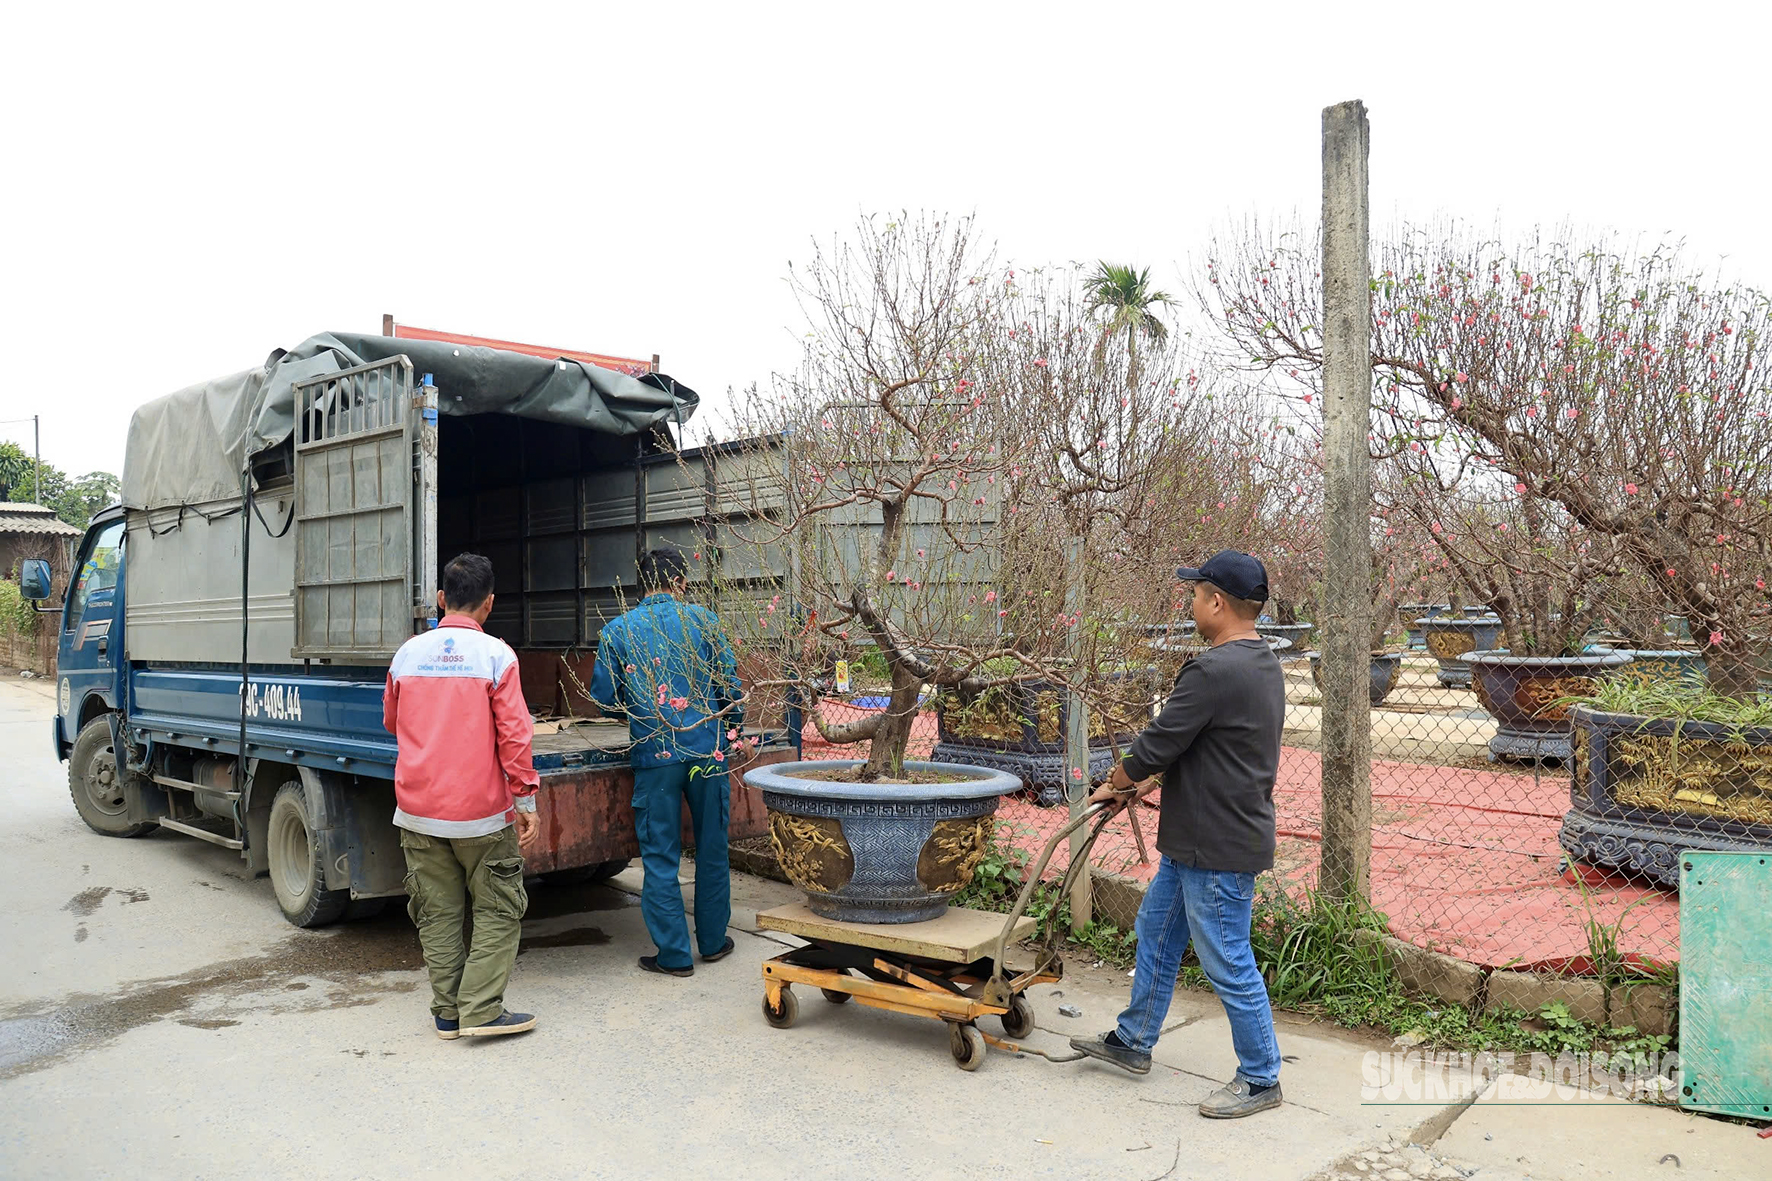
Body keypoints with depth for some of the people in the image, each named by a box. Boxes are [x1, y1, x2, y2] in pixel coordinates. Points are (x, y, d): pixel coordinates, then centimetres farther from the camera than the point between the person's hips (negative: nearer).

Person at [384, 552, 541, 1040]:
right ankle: (481, 1010, 3)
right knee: (497, 911, 8)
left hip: (418, 809, 4)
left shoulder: (407, 654, 4)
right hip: (480, 809, -4)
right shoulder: (496, 655, -9)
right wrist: (526, 801, -4)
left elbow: (392, 722, 19)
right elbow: (514, 735, -11)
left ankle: (447, 1013, 17)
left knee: (437, 913, 12)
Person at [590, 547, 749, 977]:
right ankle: (713, 941, 26)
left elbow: (603, 698, 4)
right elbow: (729, 683, 2)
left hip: (654, 755, -1)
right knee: (712, 848, 14)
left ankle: (674, 954, 11)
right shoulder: (701, 620, 2)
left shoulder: (616, 631, 2)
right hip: (708, 750, 1)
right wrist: (734, 731, 18)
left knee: (660, 857, 7)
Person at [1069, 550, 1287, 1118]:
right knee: (1156, 934, 20)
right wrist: (1137, 780, 15)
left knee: (1228, 964, 2)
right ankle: (1133, 1040, 34)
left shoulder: (1214, 671, -25)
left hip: (1219, 849, -11)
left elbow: (1159, 743, -19)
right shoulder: (1263, 665, 10)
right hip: (1193, 841, 11)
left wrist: (1116, 784, 0)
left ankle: (1260, 1078, 18)